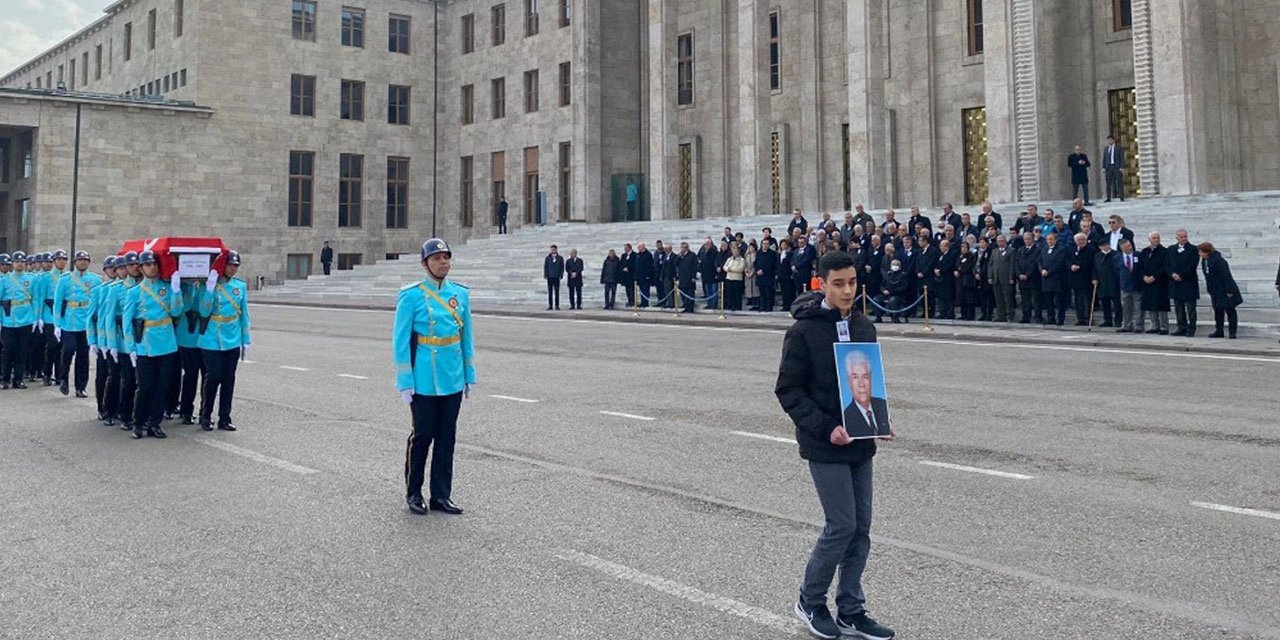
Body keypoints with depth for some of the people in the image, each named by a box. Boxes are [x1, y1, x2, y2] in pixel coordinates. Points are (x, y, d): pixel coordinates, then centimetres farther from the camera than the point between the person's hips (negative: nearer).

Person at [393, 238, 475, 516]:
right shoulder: (411, 296, -8)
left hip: (453, 379, 5)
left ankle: (441, 495, 20)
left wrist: (470, 376, 10)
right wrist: (405, 382, -9)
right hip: (424, 381, -5)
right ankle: (413, 493, 21)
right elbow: (400, 341, -7)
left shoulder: (461, 293, 6)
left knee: (447, 437, 10)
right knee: (423, 435, 4)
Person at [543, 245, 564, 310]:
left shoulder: (560, 258, 6)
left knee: (556, 292, -2)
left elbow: (562, 267, 4)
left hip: (557, 277, -1)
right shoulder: (547, 258, 8)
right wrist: (545, 275, -2)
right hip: (549, 277, 1)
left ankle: (557, 306, 1)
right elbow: (545, 267, 7)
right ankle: (550, 306, 4)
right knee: (550, 292, 1)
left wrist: (561, 275, -5)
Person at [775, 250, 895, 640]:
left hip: (860, 445, 6)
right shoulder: (804, 331, -11)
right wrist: (826, 428, -20)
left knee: (861, 528, 8)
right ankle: (809, 602, 17)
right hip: (825, 446, -6)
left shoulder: (864, 327, 7)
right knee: (842, 527, -4)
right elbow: (788, 391, -11)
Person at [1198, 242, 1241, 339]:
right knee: (1218, 310, 11)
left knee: (1230, 310, -1)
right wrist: (1209, 289, 14)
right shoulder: (1204, 261, 4)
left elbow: (1226, 276, -22)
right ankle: (1219, 330, 17)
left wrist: (1229, 291, -22)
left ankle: (1232, 332, 3)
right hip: (1215, 291, 8)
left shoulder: (1218, 261, -22)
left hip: (1225, 290, -8)